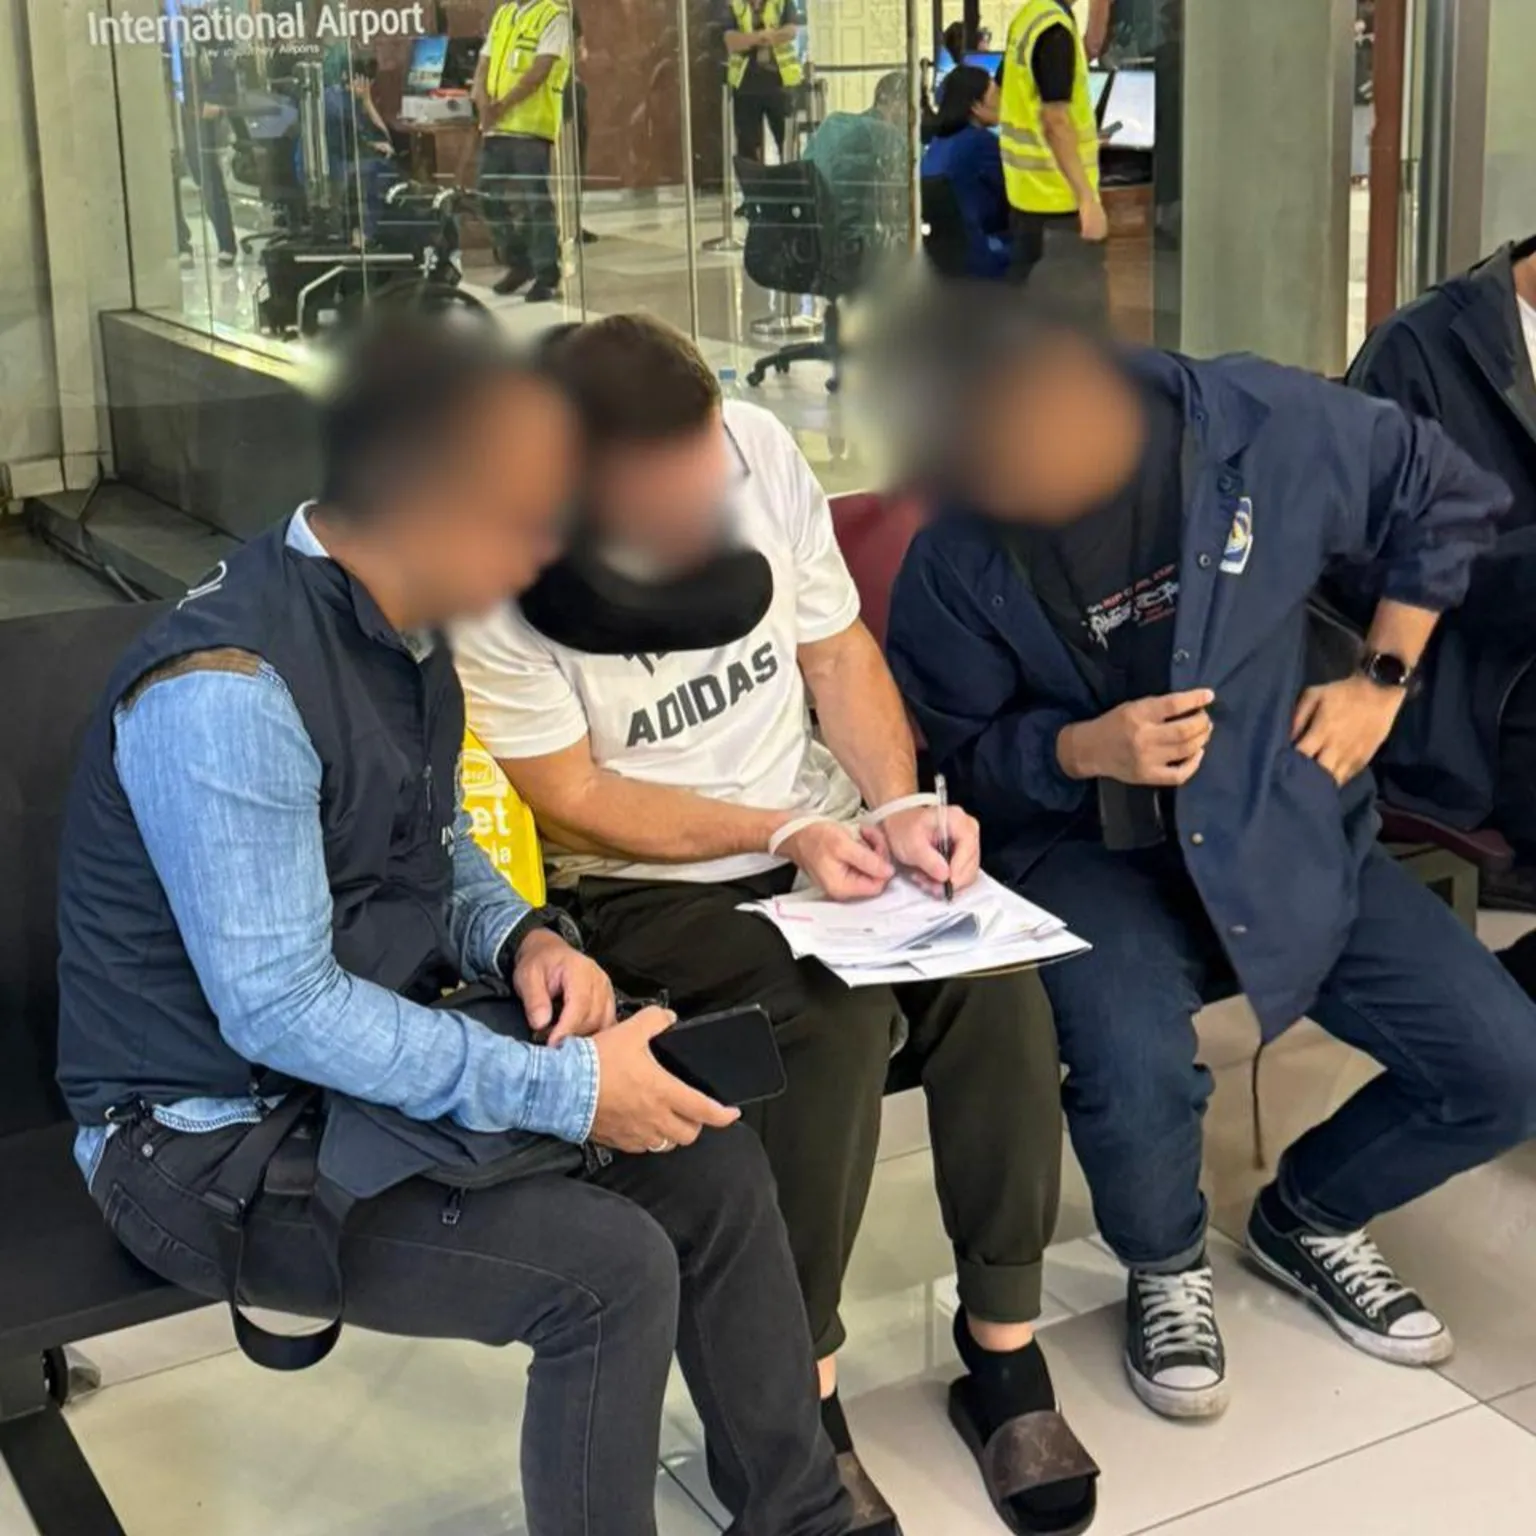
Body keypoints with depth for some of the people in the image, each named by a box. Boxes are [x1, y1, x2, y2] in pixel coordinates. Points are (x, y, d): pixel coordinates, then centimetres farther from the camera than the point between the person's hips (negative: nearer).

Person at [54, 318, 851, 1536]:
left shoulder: (403, 624, 0)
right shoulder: (224, 692, -28)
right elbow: (276, 1010, -28)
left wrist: (517, 937, -6)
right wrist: (568, 1091, -26)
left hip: (373, 1058, 9)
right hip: (221, 1134, -9)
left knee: (711, 1161, 1)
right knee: (609, 1268, -23)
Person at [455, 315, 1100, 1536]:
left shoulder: (759, 448, -9)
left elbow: (837, 651, 1)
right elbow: (571, 800, -14)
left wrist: (898, 804, -14)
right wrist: (783, 832, -20)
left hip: (830, 834, 4)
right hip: (648, 884, -4)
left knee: (997, 986, -22)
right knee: (832, 1024, -31)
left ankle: (1005, 1354, -4)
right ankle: (799, 1403, -12)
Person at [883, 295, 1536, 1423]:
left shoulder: (1262, 422, -14)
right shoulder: (958, 557, -15)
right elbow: (967, 748, -3)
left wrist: (1382, 680, 2)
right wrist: (1086, 748, -23)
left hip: (1290, 817, 3)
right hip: (1090, 851, -2)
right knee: (1136, 1075, -33)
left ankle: (1310, 1218, 25)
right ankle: (1168, 1270, 6)